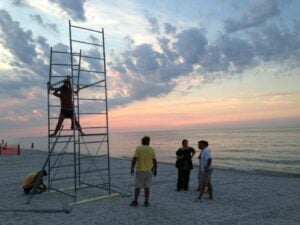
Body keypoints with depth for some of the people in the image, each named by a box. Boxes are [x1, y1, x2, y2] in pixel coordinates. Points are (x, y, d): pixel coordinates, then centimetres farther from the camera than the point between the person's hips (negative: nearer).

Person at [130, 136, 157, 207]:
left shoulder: (138, 148, -4)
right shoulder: (152, 149, 0)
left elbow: (134, 159, -13)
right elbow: (154, 161, 0)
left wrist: (132, 168, -11)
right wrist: (155, 170, 10)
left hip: (140, 170, -1)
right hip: (149, 170, 1)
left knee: (138, 187, 6)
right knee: (147, 187, 7)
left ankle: (135, 201, 7)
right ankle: (146, 202, 8)